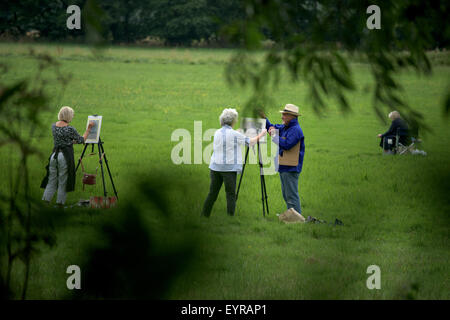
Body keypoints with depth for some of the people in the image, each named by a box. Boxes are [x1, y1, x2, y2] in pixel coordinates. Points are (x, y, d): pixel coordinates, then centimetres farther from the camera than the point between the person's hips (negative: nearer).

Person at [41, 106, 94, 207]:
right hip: (65, 156, -5)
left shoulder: (54, 126, 6)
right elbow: (81, 140, 1)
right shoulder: (70, 129, -12)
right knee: (63, 182, 3)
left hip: (54, 155, 5)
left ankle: (45, 201, 3)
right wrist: (88, 128, 8)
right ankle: (60, 204, 6)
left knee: (51, 180, 10)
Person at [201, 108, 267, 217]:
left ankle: (204, 216, 12)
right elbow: (250, 142, 1)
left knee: (212, 193, 10)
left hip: (215, 167, 5)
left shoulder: (217, 133, 7)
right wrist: (261, 134, 19)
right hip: (229, 168, -5)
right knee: (231, 194, -1)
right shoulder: (234, 134, -9)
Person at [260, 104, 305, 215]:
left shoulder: (295, 130, -16)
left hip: (291, 168, -11)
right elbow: (272, 128, 29)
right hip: (284, 168, 11)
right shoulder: (284, 127, 15)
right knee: (286, 195, 15)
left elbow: (286, 144, -27)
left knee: (291, 195, -10)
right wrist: (264, 117, 16)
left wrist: (275, 136, -16)